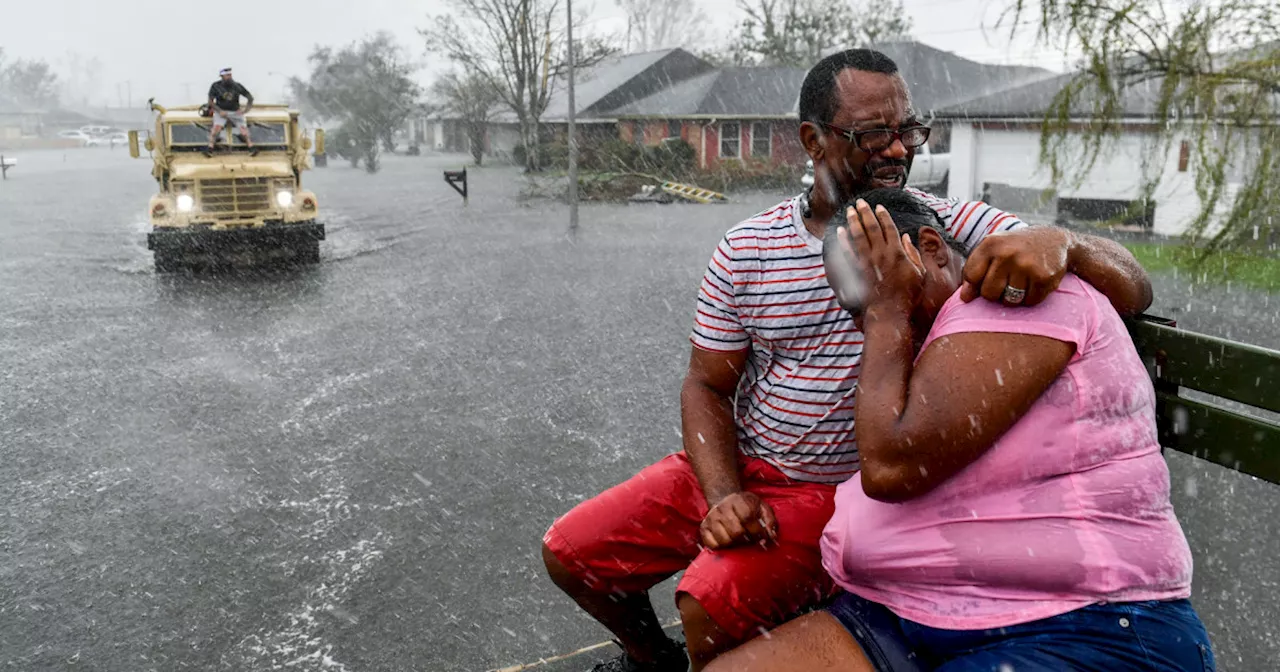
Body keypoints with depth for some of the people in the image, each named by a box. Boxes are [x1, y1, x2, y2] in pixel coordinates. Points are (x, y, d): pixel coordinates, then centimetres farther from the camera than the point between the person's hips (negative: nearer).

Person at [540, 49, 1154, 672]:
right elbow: (707, 386, 2)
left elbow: (1132, 291, -14)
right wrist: (723, 496, -15)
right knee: (569, 552, 3)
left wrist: (1057, 240, -37)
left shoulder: (954, 230, -10)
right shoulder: (744, 251, -3)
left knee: (710, 603, -28)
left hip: (841, 491, -4)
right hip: (734, 466, 4)